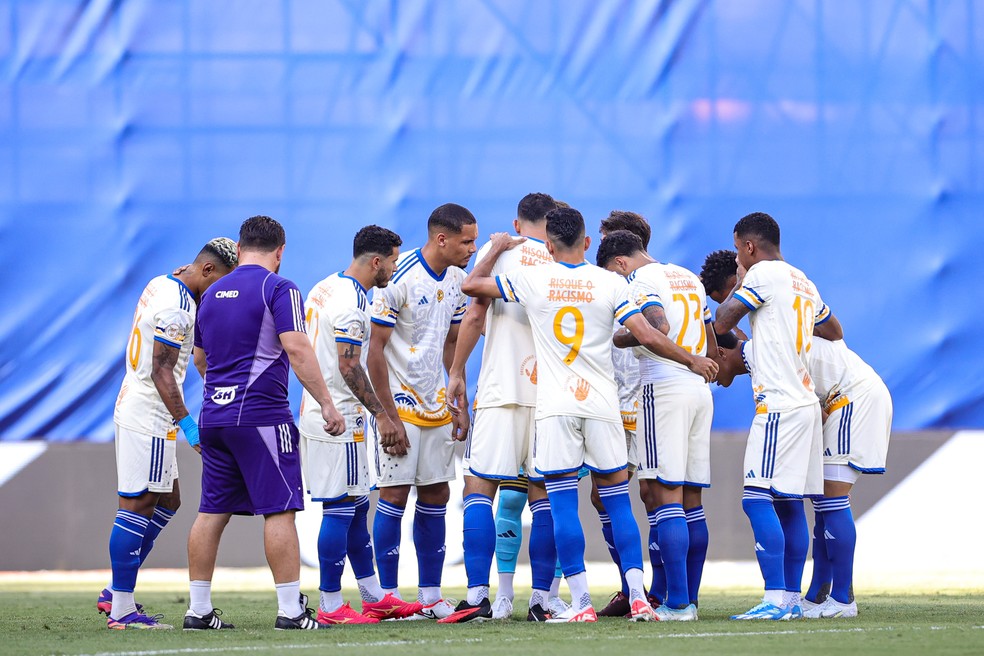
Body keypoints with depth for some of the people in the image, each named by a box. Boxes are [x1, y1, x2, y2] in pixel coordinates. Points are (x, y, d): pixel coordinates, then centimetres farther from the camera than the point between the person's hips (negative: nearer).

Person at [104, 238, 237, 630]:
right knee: (137, 506, -7)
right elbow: (162, 371, -23)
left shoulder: (162, 285, 11)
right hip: (148, 417, -10)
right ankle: (122, 609, -5)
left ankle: (116, 594, 19)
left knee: (166, 502, 17)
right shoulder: (176, 308, -20)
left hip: (134, 408, 10)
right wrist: (186, 424, -25)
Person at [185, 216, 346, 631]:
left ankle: (199, 611, 10)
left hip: (214, 415, 7)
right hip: (261, 416, -7)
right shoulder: (278, 289, -6)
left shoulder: (212, 294, 15)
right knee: (280, 510, -5)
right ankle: (290, 610, -7)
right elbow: (297, 349, -17)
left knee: (213, 512, 9)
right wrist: (327, 404, -15)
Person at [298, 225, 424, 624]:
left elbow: (304, 353, 22)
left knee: (357, 505, 14)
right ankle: (330, 606, -3)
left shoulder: (324, 289, 14)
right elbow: (349, 367, -21)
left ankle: (374, 598, 19)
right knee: (340, 509, -6)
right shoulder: (351, 302, -17)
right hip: (338, 419, -10)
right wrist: (380, 413, -14)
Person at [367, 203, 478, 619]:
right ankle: (388, 596, -1)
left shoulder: (456, 280, 6)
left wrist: (459, 405, 12)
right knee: (394, 495, -6)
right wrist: (389, 416, -18)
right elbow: (376, 349, -16)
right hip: (398, 403, -7)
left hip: (436, 406, 7)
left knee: (435, 495, 7)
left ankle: (430, 595, 12)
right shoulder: (400, 278, -17)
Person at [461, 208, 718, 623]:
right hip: (601, 403, 1)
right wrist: (693, 360, 9)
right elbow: (646, 336, -5)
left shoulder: (531, 280, 0)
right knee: (617, 502, 6)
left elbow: (471, 285, 9)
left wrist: (498, 249, 25)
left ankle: (581, 603, -7)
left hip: (555, 406, -1)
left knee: (563, 505, -1)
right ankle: (638, 598, -1)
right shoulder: (609, 282, 0)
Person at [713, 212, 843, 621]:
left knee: (758, 499, -12)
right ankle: (792, 598, 10)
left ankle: (776, 599, -19)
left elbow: (721, 324, -7)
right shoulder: (804, 283, 18)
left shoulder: (764, 273, -8)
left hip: (778, 405, -9)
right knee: (789, 505, 10)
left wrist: (737, 288, 9)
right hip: (805, 402, 9)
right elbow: (834, 332, 32)